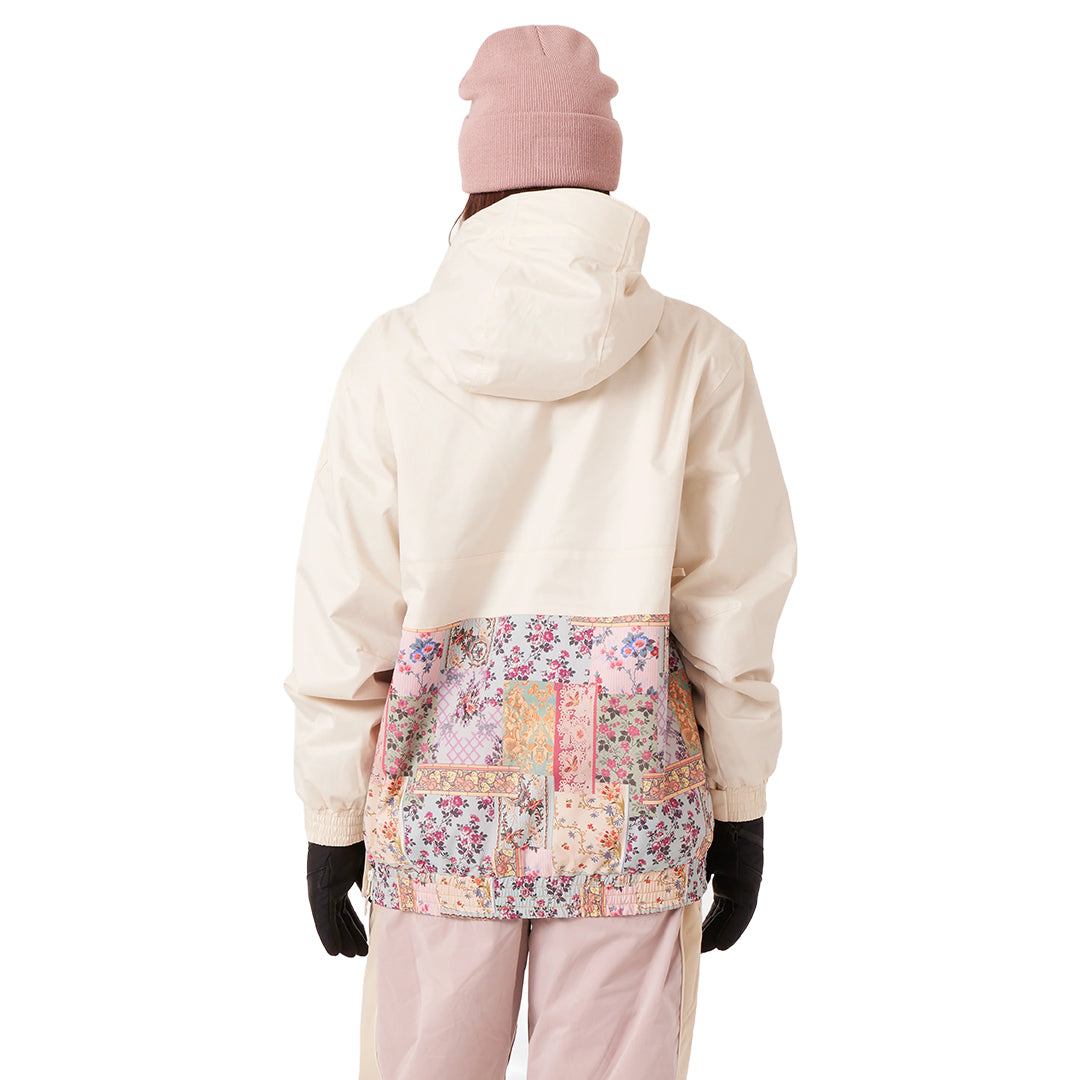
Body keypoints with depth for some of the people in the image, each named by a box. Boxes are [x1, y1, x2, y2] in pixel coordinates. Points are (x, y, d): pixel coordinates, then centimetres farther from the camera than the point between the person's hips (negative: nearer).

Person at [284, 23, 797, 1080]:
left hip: (443, 788, 1)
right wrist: (742, 808, 8)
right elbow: (732, 605, -3)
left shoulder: (395, 357, -6)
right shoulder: (695, 356, -6)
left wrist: (330, 820, 6)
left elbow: (344, 615, -4)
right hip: (631, 796, 0)